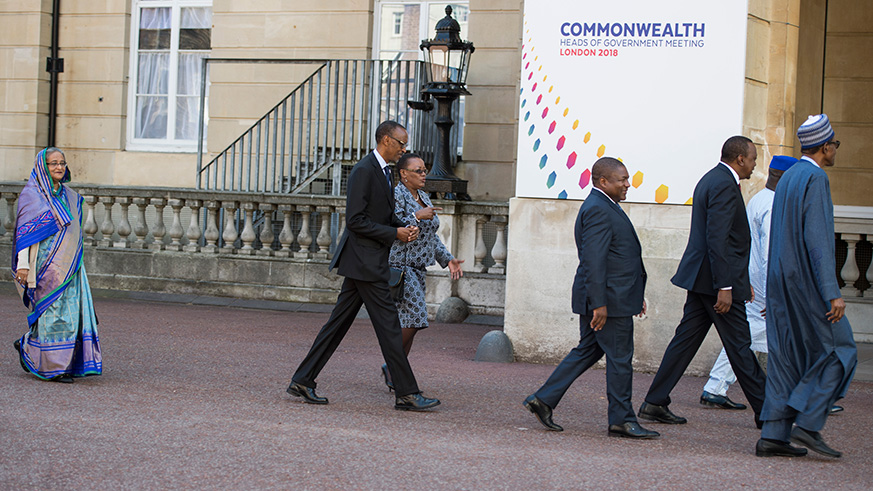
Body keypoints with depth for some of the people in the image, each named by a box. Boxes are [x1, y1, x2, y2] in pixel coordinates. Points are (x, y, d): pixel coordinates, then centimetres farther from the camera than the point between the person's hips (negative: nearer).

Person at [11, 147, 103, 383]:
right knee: (53, 312, -7)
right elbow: (24, 231, -9)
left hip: (68, 264, 7)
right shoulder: (31, 194, -4)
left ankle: (27, 345, 19)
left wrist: (74, 262, 20)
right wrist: (22, 263, -16)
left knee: (72, 310, 1)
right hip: (45, 264, -7)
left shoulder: (69, 196, 16)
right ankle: (52, 367, 1)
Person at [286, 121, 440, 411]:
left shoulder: (382, 171, 16)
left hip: (369, 262, 10)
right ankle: (406, 393, -2)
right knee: (388, 326, -6)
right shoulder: (364, 171, -15)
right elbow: (355, 220, -19)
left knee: (339, 323, 10)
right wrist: (394, 234, -16)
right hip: (364, 261, -10)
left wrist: (404, 227, 5)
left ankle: (303, 381, 14)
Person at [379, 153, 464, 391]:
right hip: (398, 266, -9)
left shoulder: (423, 197, 16)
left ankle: (393, 372, 12)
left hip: (416, 269, 9)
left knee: (411, 323, 5)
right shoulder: (396, 195, -10)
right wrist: (417, 217, -23)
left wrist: (448, 259, 11)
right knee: (412, 319, -16)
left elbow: (431, 237, 20)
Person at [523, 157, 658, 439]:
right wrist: (599, 304, -25)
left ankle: (543, 400, 14)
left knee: (588, 351, 14)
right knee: (620, 357, -3)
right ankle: (622, 420, 5)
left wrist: (636, 295, 25)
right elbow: (593, 260, -23)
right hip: (610, 299, -11)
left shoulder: (604, 206, 18)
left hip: (603, 298, 11)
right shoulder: (598, 210, -17)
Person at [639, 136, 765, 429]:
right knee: (739, 346, -1)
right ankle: (765, 411, 7)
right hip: (716, 278, -10)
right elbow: (717, 239, -22)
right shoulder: (724, 185, -15)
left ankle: (655, 404, 7)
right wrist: (725, 287, -24)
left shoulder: (711, 180, 17)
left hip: (701, 277, 10)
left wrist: (742, 279, 25)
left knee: (686, 339, 8)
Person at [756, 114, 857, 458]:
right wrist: (832, 292, -23)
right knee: (838, 352, 0)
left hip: (782, 280, 9)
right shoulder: (815, 178, -13)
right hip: (807, 281, -9)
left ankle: (773, 436, 4)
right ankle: (808, 423, -7)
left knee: (787, 357, 8)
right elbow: (817, 238, -20)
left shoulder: (787, 178, 15)